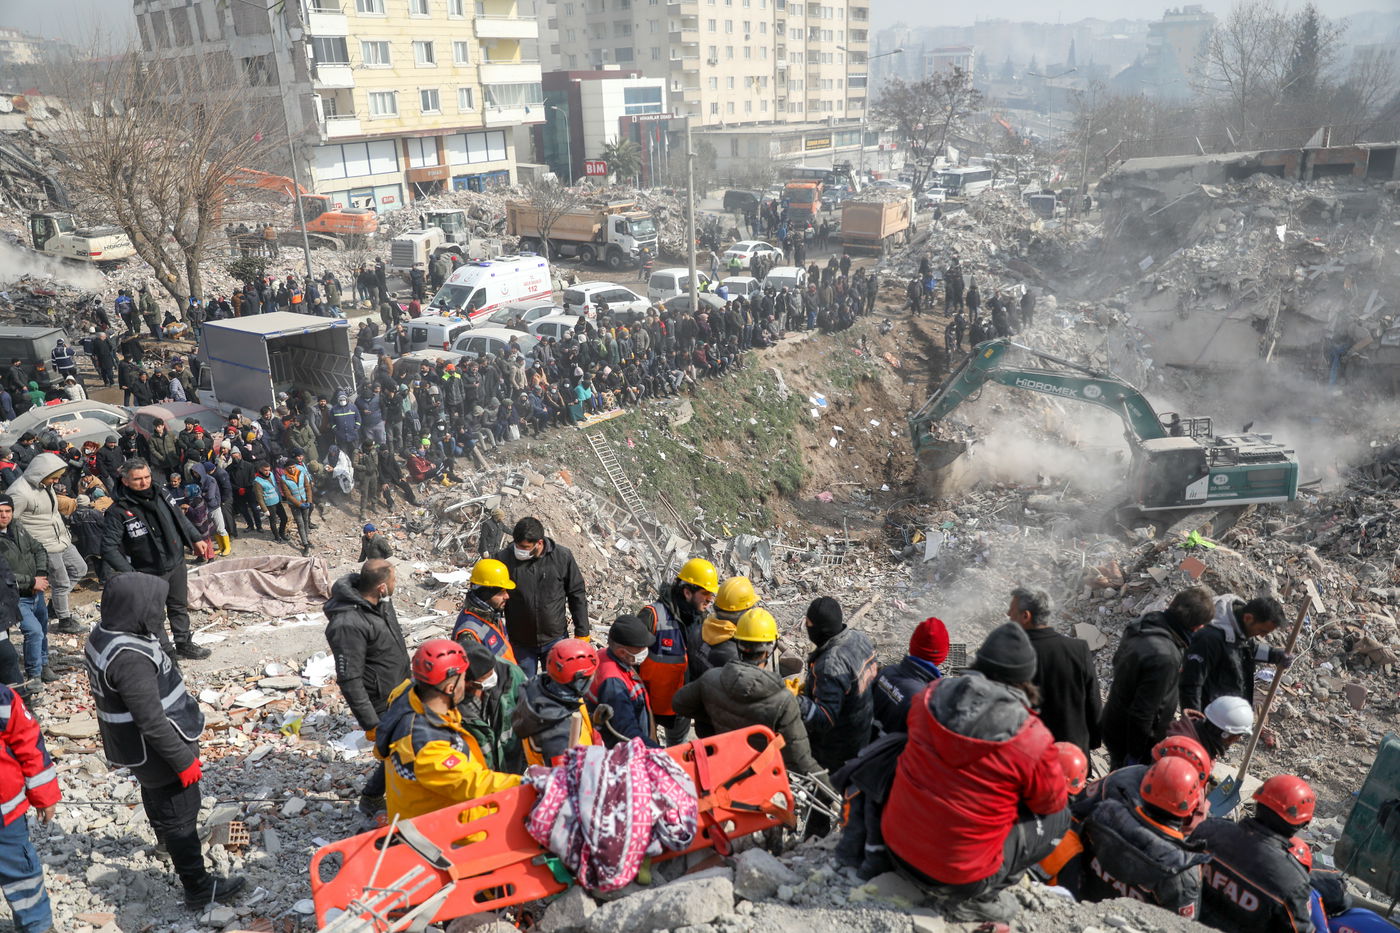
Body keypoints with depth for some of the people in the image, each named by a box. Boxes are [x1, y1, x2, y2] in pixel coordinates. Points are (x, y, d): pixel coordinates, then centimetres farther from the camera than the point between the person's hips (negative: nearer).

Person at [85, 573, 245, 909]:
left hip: (135, 746, 10)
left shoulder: (103, 634, -5)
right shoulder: (130, 658, -36)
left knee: (156, 795, 33)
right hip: (156, 748, -10)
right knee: (181, 816, 3)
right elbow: (152, 721, -31)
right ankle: (198, 888, 15)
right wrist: (183, 759, -21)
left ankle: (168, 841, 59)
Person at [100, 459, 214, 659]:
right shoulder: (118, 511, -19)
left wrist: (196, 539, 11)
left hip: (176, 563, 6)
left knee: (179, 606, 21)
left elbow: (180, 518, 14)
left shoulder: (162, 494, -3)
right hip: (149, 573, -6)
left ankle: (184, 644, 37)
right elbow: (109, 548, -19)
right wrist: (129, 573, -23)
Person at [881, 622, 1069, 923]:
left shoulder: (931, 697, -8)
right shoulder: (1033, 741, -19)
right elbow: (1052, 802, -2)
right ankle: (981, 898, 4)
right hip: (961, 874, -5)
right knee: (1059, 817, 12)